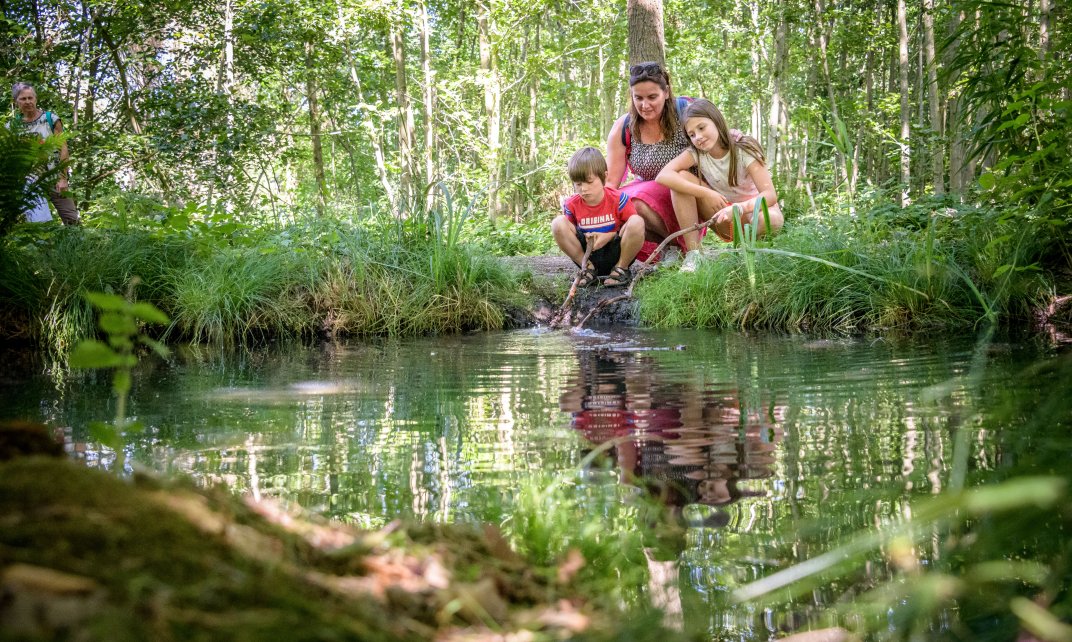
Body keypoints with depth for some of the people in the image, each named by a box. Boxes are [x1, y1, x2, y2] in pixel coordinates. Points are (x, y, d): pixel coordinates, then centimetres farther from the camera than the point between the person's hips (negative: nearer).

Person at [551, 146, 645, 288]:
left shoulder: (618, 199, -10)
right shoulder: (571, 205, -3)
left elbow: (635, 228, -8)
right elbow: (567, 234, 5)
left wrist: (610, 236, -19)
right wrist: (584, 238, -15)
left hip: (615, 254, -2)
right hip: (587, 254, 2)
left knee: (637, 222, -29)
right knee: (558, 223, -18)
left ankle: (622, 268, -6)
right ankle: (588, 269, -6)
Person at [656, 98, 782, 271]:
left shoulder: (744, 150, -18)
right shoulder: (696, 152, -10)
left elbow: (770, 195, -29)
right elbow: (663, 176, -27)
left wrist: (739, 208, -48)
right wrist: (706, 193, -35)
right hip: (722, 216, 3)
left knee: (772, 219, -41)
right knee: (681, 178, -21)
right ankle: (692, 254, -21)